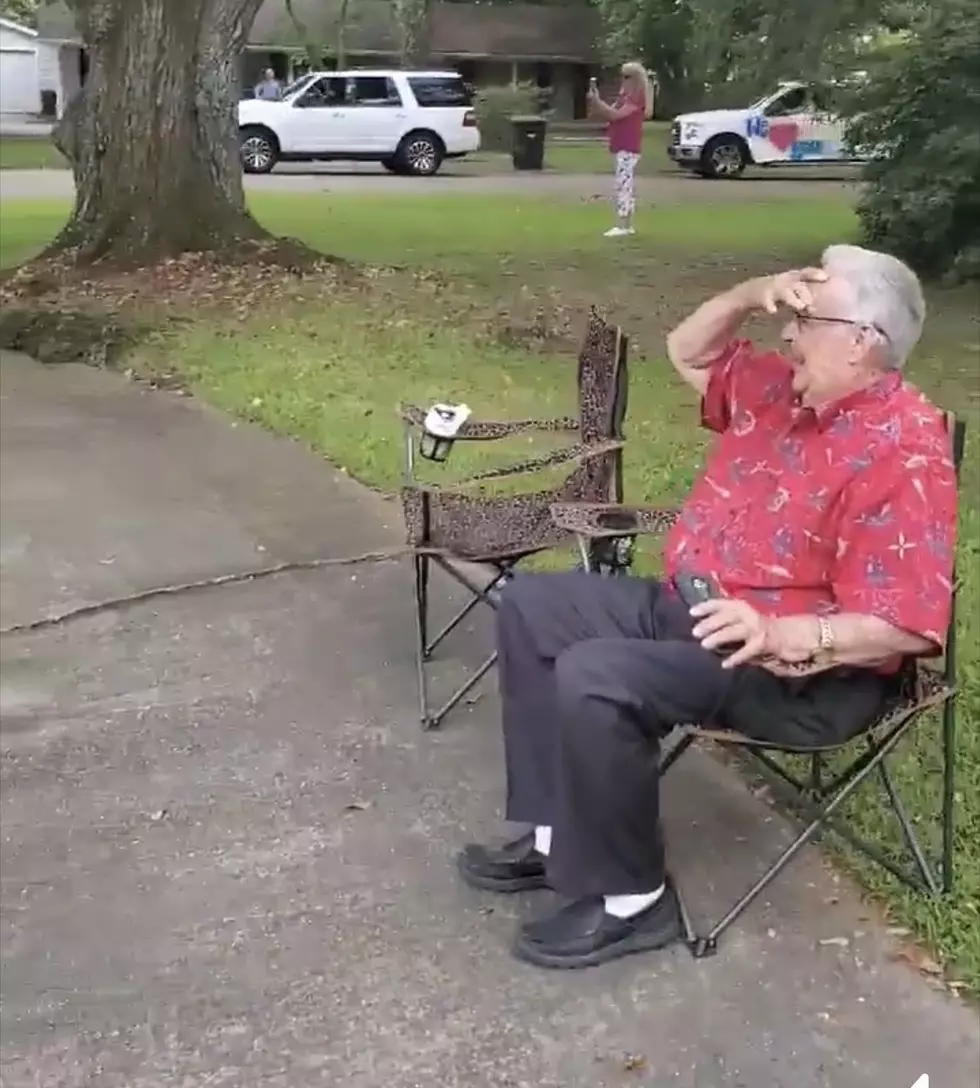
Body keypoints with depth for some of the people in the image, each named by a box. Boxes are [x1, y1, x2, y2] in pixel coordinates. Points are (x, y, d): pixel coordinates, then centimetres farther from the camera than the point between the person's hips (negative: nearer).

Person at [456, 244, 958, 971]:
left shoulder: (902, 453, -21)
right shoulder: (782, 387, 6)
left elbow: (907, 626, -26)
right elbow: (688, 353, 20)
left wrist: (780, 634, -37)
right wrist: (752, 296, 1)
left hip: (803, 672, -10)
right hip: (688, 606, 11)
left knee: (595, 677, -31)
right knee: (531, 606, 8)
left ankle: (632, 899, -11)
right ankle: (560, 832, 5)